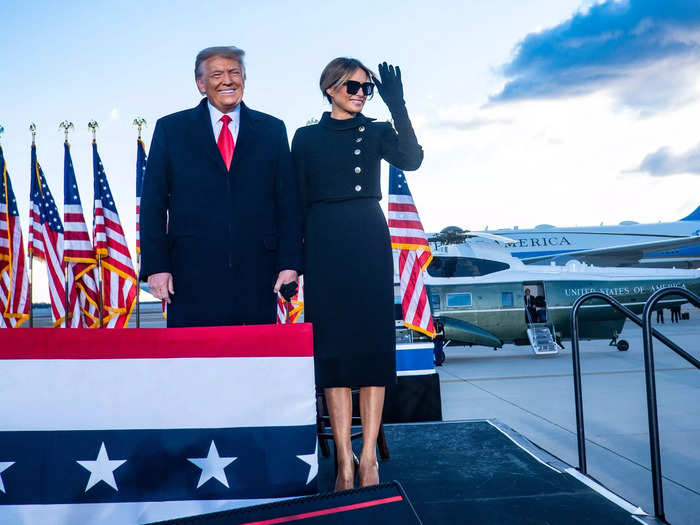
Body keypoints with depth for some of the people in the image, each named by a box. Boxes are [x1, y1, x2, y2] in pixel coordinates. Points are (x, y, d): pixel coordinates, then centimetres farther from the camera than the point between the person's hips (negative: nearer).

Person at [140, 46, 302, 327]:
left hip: (256, 274, 1)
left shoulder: (272, 130, 11)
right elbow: (153, 203, 5)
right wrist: (155, 266, -3)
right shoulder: (170, 129, 8)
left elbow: (288, 200, 8)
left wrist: (289, 262, 0)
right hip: (193, 274, -1)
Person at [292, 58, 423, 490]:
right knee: (332, 345, -2)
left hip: (369, 241, 0)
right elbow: (298, 201, 8)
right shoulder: (306, 138, 11)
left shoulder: (376, 132, 10)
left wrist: (398, 106, -17)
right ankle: (344, 462, 4)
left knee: (373, 342, -2)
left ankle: (369, 458, 4)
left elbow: (412, 160, -10)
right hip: (324, 243, 0)